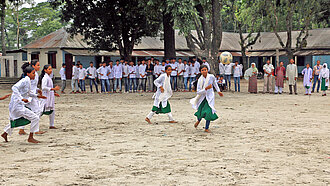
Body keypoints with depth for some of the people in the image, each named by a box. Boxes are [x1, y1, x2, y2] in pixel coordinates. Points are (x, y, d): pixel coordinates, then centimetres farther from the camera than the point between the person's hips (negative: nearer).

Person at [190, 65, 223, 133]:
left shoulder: (211, 77, -11)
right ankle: (198, 120, 41)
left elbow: (215, 83, 14)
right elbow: (198, 92, -17)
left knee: (209, 112, -12)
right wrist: (206, 88, -30)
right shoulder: (200, 80, -15)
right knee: (201, 111, 1)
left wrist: (218, 91, 22)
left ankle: (206, 128, 4)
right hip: (202, 97, 0)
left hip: (210, 97, 0)